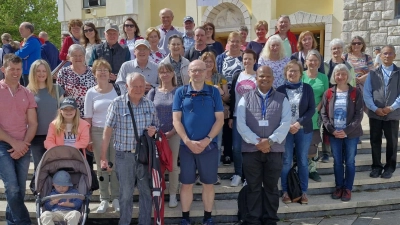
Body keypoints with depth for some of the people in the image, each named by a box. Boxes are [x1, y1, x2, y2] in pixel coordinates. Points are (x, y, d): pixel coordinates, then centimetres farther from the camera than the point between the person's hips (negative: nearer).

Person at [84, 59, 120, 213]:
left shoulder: (117, 89, 3)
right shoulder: (91, 93, 4)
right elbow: (88, 118, 5)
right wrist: (88, 138, 0)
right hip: (98, 132, 1)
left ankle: (116, 198, 14)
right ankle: (104, 199, 15)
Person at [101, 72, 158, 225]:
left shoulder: (150, 105, 4)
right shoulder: (117, 104, -6)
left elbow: (156, 126, 16)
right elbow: (108, 132, -5)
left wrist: (154, 130, -9)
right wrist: (103, 156, -7)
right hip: (124, 155, -3)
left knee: (146, 191, 11)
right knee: (125, 193, 10)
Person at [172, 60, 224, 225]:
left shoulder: (213, 92, 3)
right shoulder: (181, 92, 2)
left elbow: (220, 119, 0)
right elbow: (176, 119, -1)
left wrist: (207, 140, -12)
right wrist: (188, 141, -12)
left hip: (209, 146, 0)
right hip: (186, 145, 0)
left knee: (208, 184, 9)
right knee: (186, 184, 8)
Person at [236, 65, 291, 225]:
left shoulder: (282, 99, 8)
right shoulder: (246, 99, 6)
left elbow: (285, 124, -3)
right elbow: (241, 124, -3)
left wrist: (270, 141, -15)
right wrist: (257, 141, -13)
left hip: (274, 150, 1)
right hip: (251, 149, 0)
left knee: (271, 187, 10)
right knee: (254, 187, 7)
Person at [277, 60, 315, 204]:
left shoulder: (307, 88, 4)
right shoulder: (280, 90, 0)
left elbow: (312, 109, 0)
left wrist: (299, 123, -12)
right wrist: (287, 125, -13)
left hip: (304, 130, 1)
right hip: (285, 130, -1)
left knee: (303, 161, 8)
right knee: (286, 162, 3)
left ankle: (303, 191, 18)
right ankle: (285, 191, 14)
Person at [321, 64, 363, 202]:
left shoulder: (355, 93, -2)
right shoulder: (328, 93, 2)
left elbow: (359, 114, -6)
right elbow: (324, 114, 1)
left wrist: (346, 130, -15)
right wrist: (332, 130, -11)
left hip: (351, 134, -1)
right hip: (334, 134, 2)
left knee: (350, 162, 7)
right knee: (337, 162, 11)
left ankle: (348, 188, 19)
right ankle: (339, 187, 24)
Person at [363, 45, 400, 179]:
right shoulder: (373, 74, 5)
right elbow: (366, 94, -1)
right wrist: (375, 109, -12)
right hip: (375, 114, 1)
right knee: (375, 141, 8)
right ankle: (376, 167, 21)